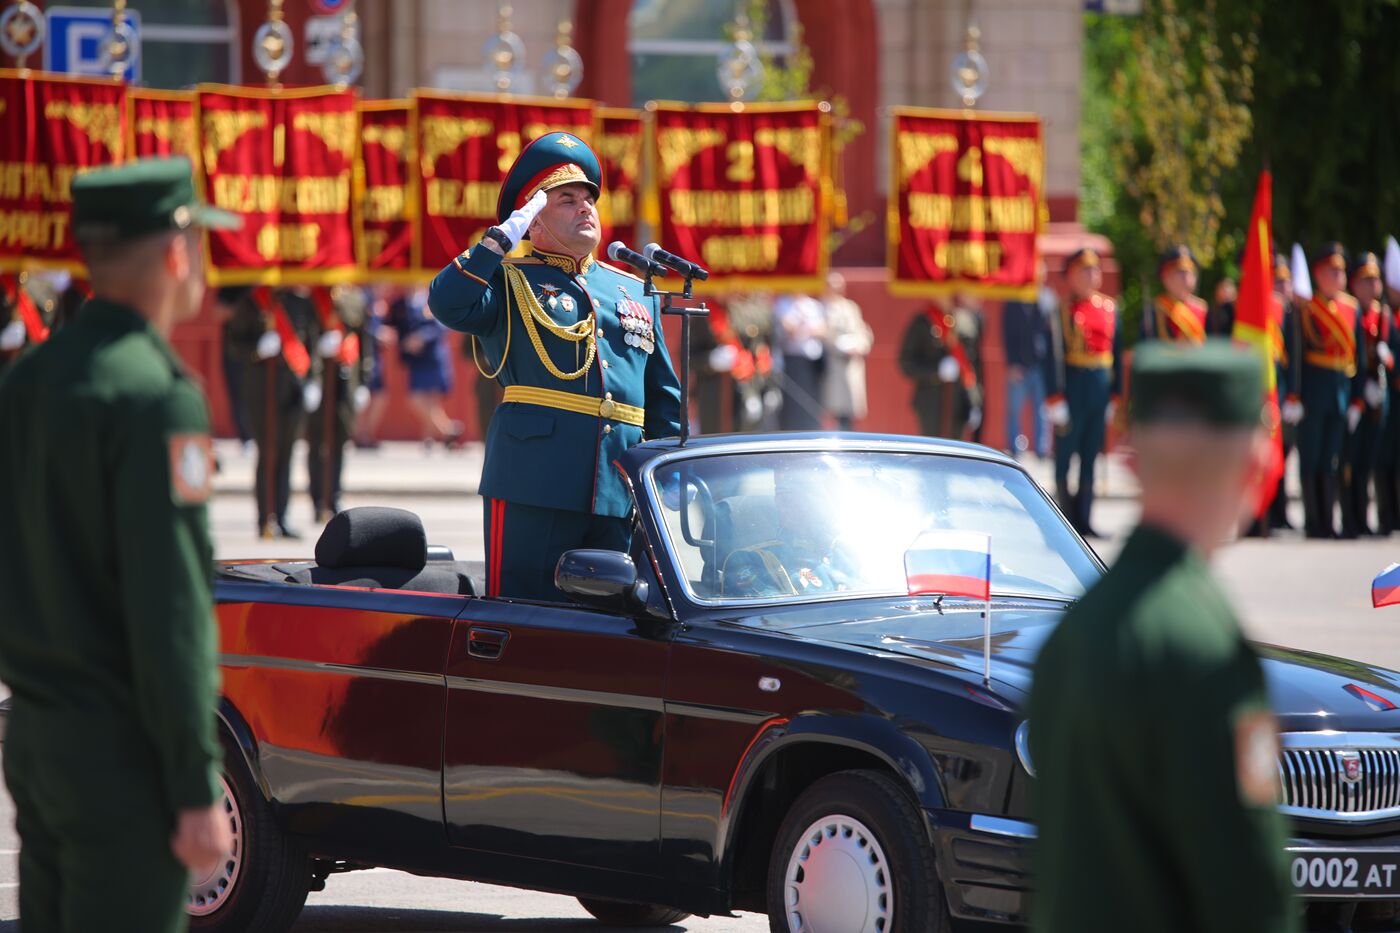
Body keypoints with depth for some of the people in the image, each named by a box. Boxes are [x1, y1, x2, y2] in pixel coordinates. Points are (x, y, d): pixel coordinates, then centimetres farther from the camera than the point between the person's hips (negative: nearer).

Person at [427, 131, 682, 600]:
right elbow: (448, 304, -17)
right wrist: (504, 237, -11)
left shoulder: (637, 293, 21)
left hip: (620, 495, 5)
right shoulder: (512, 283, 5)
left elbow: (664, 398, 23)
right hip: (534, 485, -5)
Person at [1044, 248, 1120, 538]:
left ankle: (1083, 520, 14)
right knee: (1065, 456, 1)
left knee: (1091, 457, 9)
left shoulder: (1109, 307, 11)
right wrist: (1054, 398, -14)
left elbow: (1115, 354, 14)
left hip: (1101, 390, 5)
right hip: (1072, 387, -5)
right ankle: (1067, 518, 6)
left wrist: (1115, 394, 10)